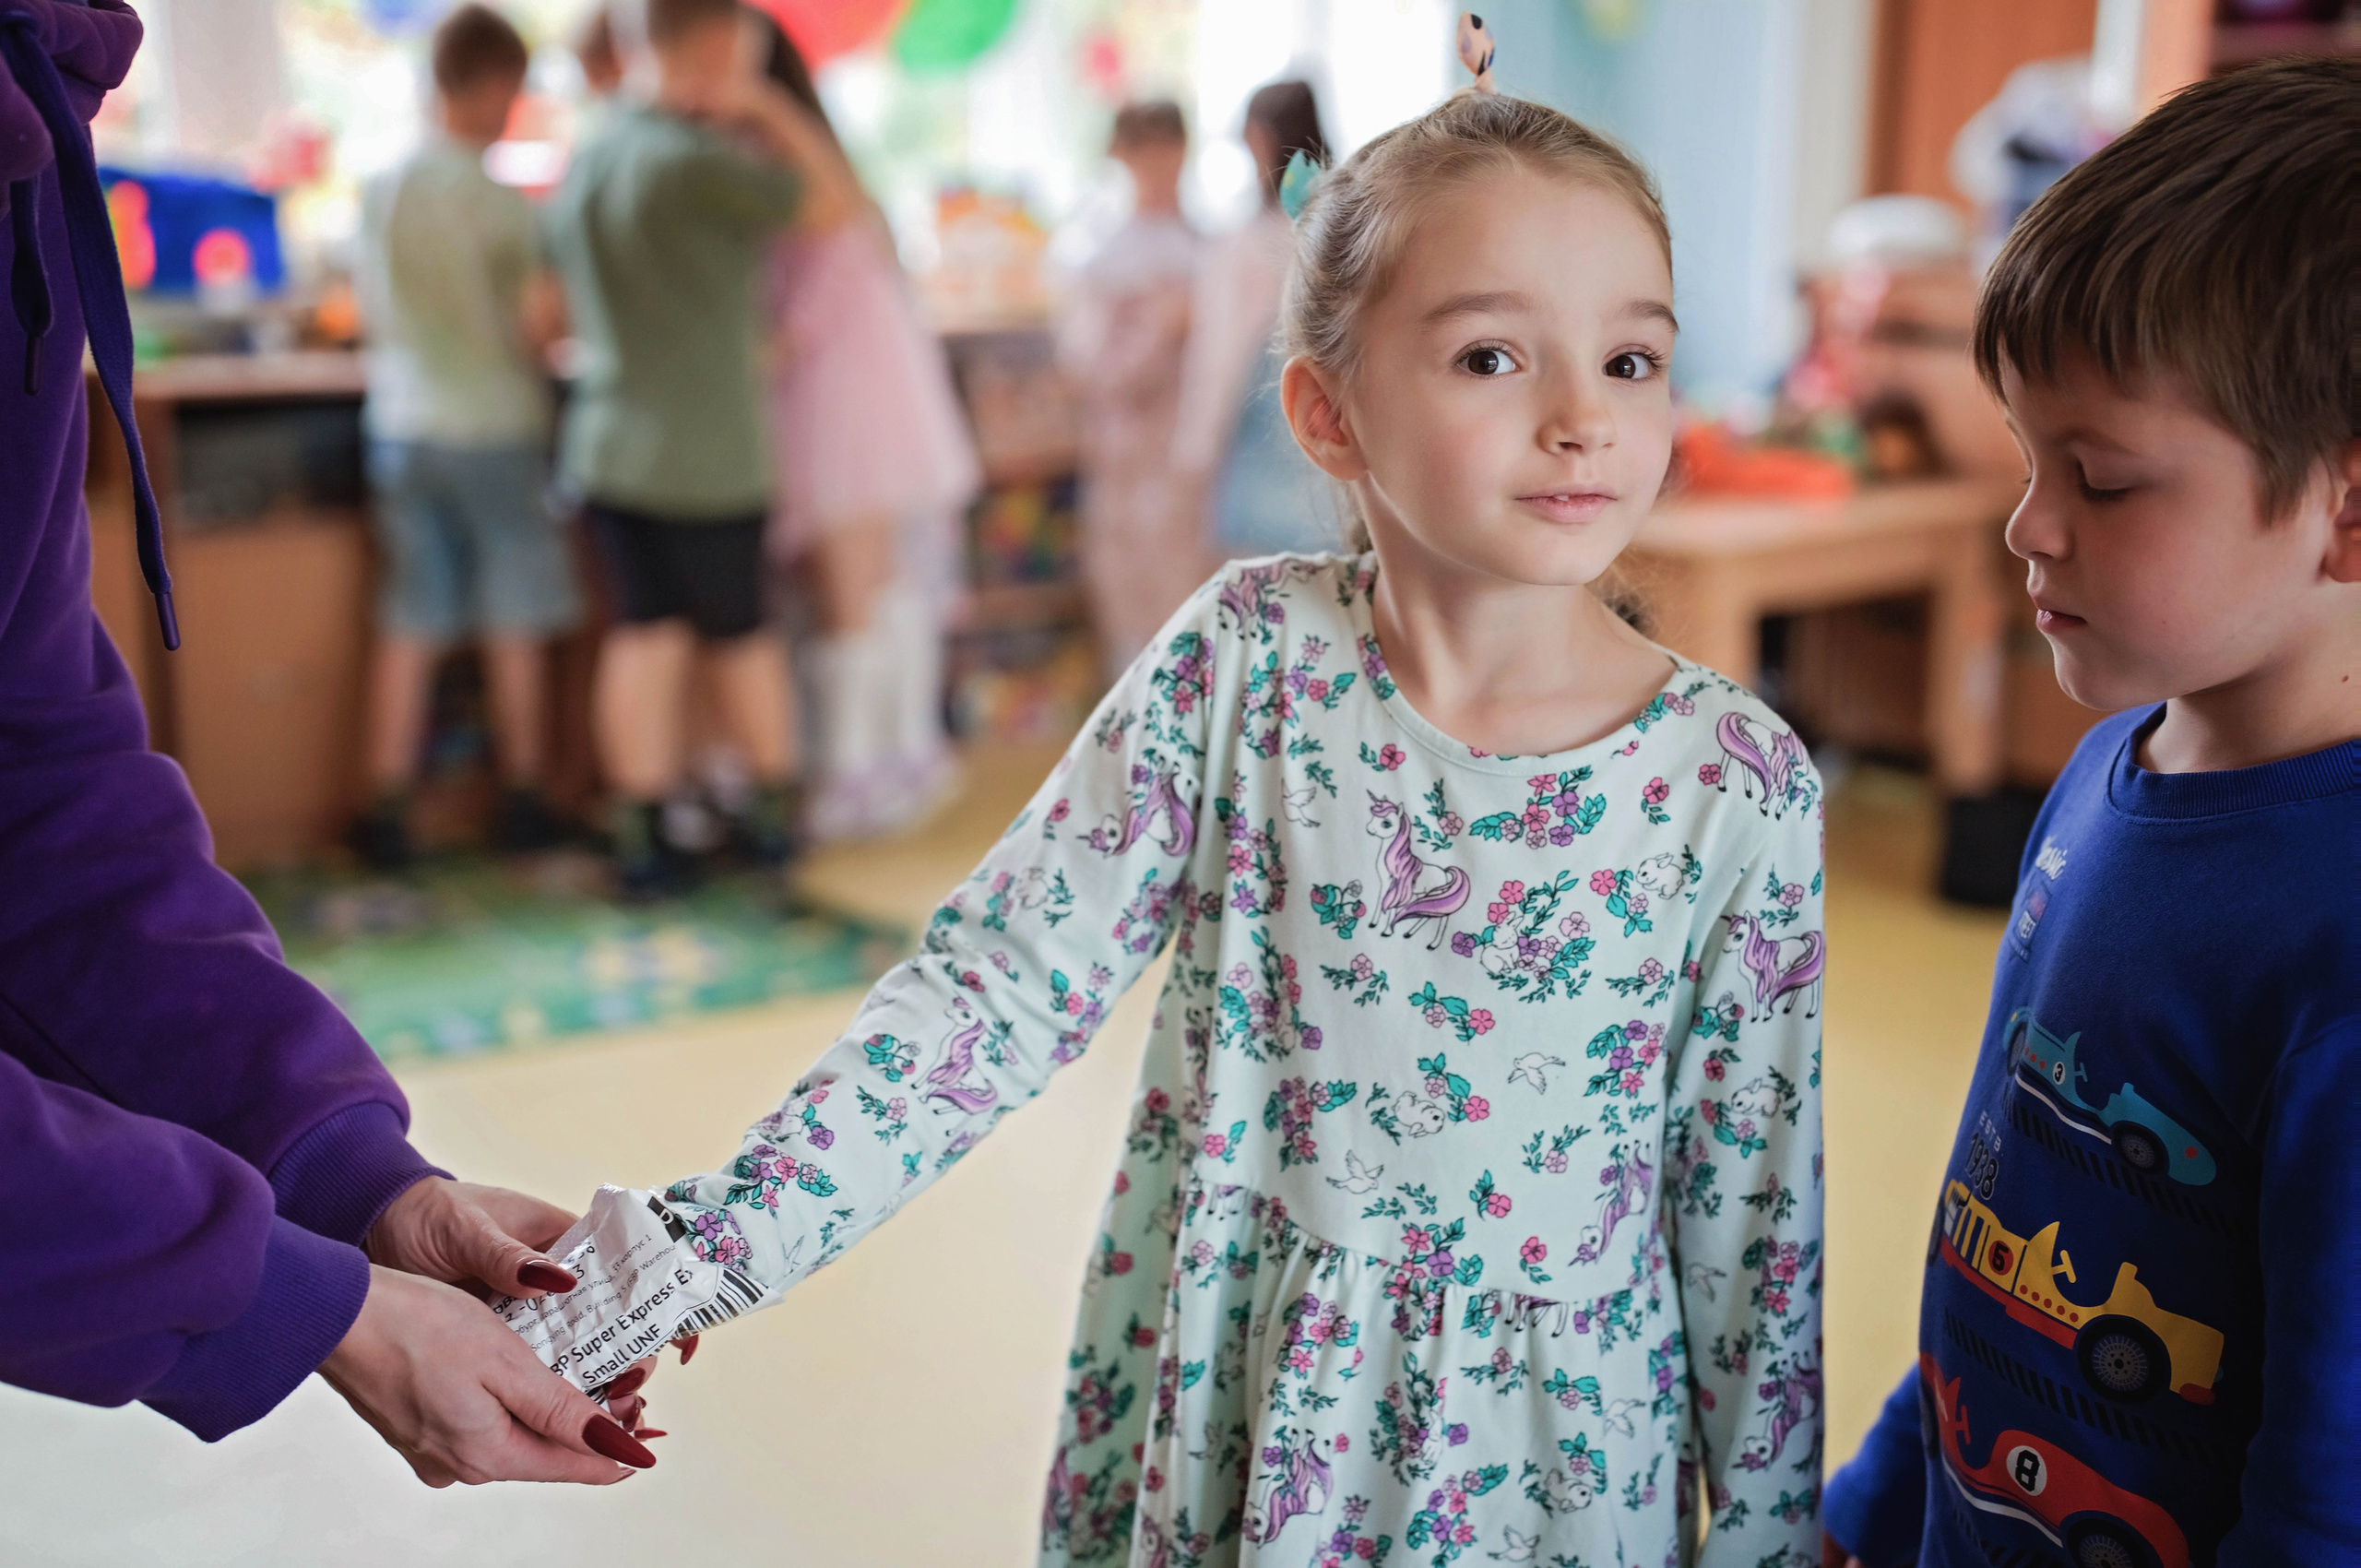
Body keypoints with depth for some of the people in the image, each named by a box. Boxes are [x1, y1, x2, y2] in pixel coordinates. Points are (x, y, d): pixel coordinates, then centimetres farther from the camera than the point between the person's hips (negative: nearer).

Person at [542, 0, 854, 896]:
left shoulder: (588, 157, 7)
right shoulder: (700, 162, -18)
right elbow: (832, 202, -7)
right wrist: (765, 108, -1)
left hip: (608, 446, 6)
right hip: (704, 456, -6)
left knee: (646, 634, 8)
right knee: (740, 636, 10)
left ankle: (640, 838, 6)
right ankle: (777, 815, 26)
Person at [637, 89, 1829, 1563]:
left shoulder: (1738, 784, -14)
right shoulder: (1247, 659, -13)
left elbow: (1758, 1216, -5)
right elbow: (998, 984, -13)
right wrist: (707, 1246, -20)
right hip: (1211, 1416, 1)